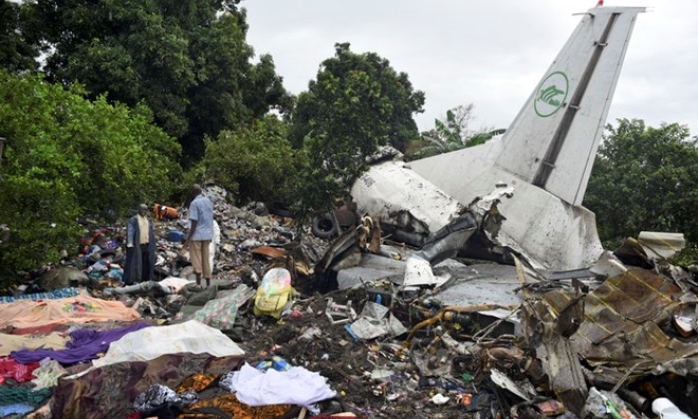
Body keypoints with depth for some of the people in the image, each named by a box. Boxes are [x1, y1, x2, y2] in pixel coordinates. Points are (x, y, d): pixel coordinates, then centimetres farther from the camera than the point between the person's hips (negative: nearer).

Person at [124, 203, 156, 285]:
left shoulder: (149, 221, 17)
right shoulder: (133, 220, -1)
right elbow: (129, 232, -9)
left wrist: (153, 246, 16)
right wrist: (130, 244, -20)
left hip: (147, 246, 5)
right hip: (136, 246, -5)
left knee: (146, 264, 6)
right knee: (134, 263, -6)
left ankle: (145, 280, 13)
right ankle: (130, 281, -1)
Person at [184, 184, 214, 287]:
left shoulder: (194, 203, -12)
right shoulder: (209, 201, 9)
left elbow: (194, 223, -17)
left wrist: (187, 239, -14)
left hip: (196, 236, -6)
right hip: (207, 235, 7)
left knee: (196, 259, -2)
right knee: (206, 259, 11)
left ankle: (198, 283, -8)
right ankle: (208, 283, 14)